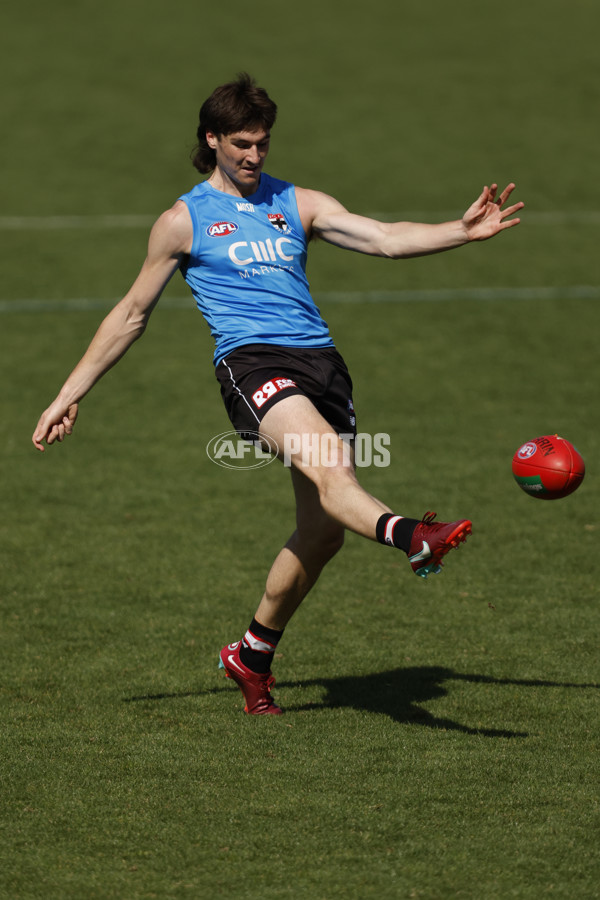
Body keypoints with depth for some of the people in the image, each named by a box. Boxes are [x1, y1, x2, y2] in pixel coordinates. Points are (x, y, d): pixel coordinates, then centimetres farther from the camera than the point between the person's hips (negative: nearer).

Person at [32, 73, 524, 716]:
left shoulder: (298, 204, 21)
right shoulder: (184, 220, 13)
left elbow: (386, 239, 9)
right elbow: (130, 317, 19)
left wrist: (463, 231, -8)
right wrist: (70, 395, 17)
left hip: (320, 360, 5)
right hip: (250, 360, -5)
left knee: (323, 531, 1)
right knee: (327, 464, -33)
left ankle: (252, 656, 21)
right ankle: (409, 538, -62)